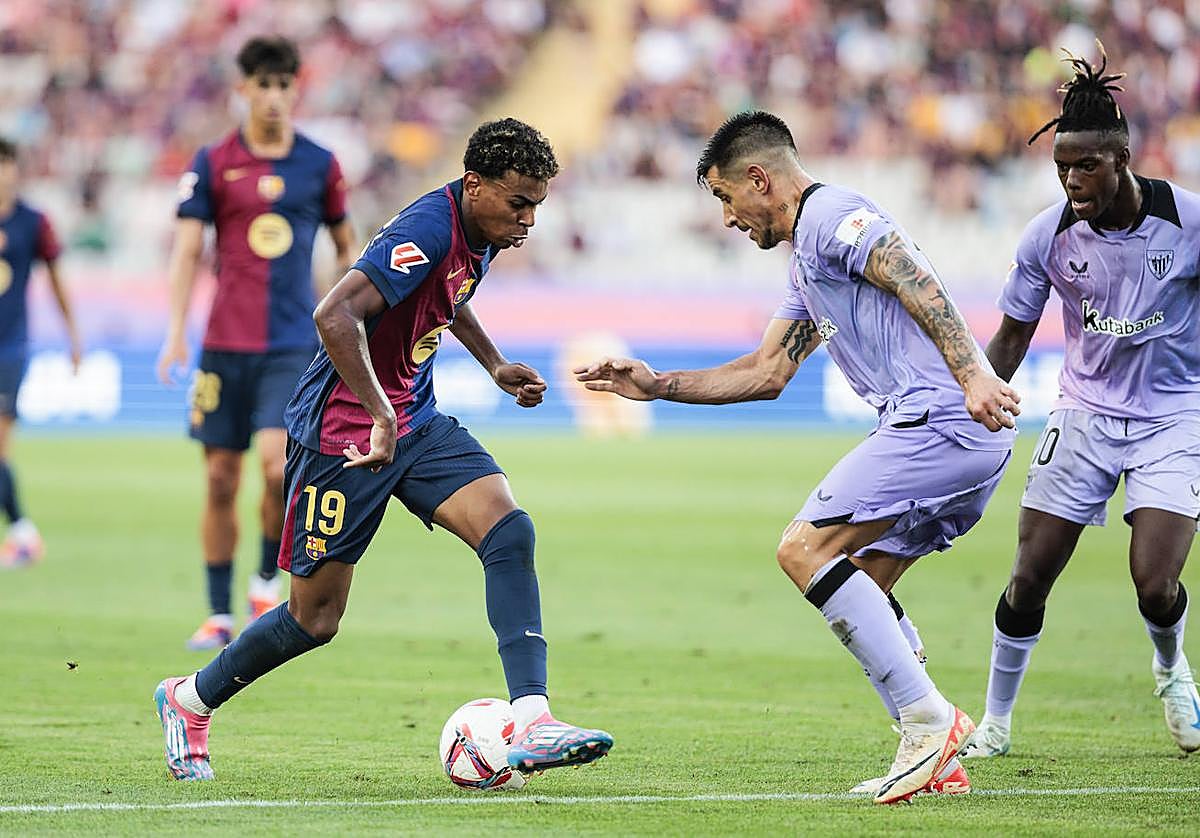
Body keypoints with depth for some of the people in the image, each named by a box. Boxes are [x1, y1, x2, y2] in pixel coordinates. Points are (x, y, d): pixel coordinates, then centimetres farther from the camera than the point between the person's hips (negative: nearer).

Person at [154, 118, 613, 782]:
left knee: (509, 530, -17)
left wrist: (494, 365, 23)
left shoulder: (479, 234, 4)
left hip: (415, 422, 8)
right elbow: (334, 315, -36)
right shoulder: (429, 230, -25)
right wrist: (381, 417, -36)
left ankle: (530, 725, -25)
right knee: (314, 619, 4)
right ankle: (188, 700, 30)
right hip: (342, 429, -8)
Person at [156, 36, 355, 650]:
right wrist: (176, 333, -9)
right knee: (221, 478, 2)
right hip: (225, 343, 1)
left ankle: (267, 582, 5)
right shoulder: (212, 163, 2)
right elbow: (187, 249, 1)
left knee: (277, 463, -19)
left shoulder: (320, 165, 5)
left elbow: (345, 244, 16)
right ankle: (218, 615, 12)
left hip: (294, 345, -1)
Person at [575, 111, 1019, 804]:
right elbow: (766, 373, 34)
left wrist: (973, 377, -30)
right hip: (970, 438, 10)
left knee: (806, 549, -13)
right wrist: (657, 385, 31)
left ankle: (928, 721, -16)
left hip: (940, 419, -10)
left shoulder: (833, 216, -3)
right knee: (860, 593, 13)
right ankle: (939, 761, 6)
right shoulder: (807, 262, 29)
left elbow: (920, 285, -18)